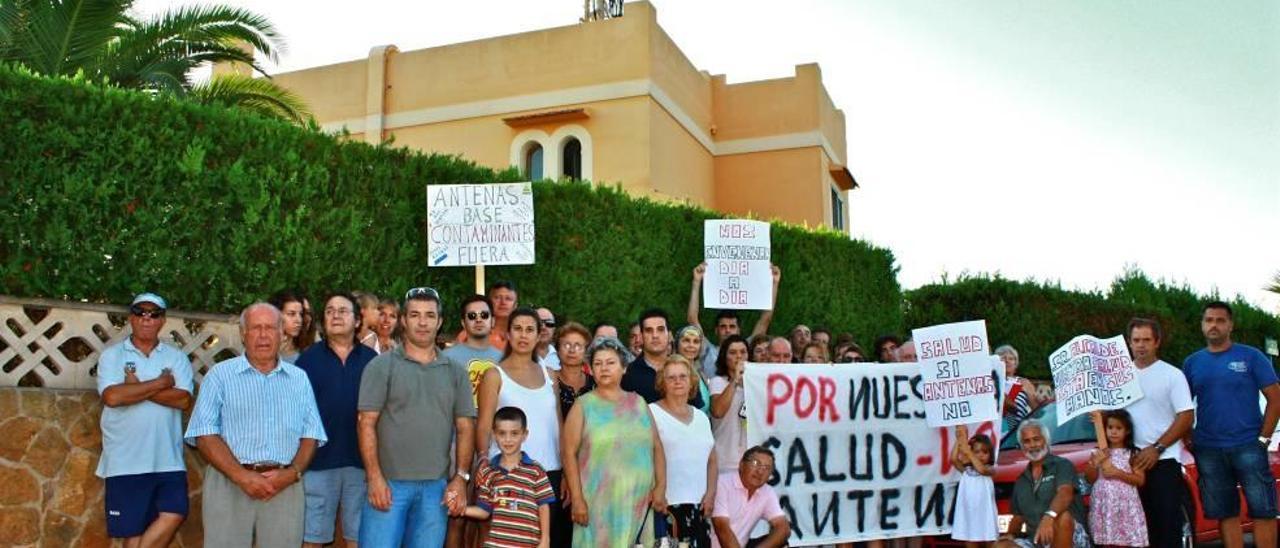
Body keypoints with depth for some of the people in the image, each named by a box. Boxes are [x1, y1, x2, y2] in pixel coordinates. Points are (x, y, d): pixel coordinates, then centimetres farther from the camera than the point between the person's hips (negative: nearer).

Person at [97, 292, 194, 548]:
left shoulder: (177, 358, 8)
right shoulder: (112, 355, 3)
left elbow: (183, 399, -8)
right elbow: (112, 397, -14)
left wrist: (137, 387, -10)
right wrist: (160, 383, -8)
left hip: (168, 460, 1)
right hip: (125, 461, -1)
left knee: (173, 515, -13)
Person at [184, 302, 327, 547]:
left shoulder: (299, 379, 12)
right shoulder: (220, 375, 4)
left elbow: (311, 434, 8)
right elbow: (205, 434, -4)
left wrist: (292, 473, -9)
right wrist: (242, 477, -14)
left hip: (284, 486, 2)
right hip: (230, 482, -2)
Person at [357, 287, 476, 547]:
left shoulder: (455, 373, 10)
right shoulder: (381, 366, 1)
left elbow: (465, 428, 8)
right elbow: (366, 423, -4)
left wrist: (460, 478, -1)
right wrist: (375, 478, -11)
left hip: (436, 487, 3)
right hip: (388, 483, -3)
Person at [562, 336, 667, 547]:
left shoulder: (638, 402, 12)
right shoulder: (583, 405, 1)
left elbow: (657, 447, 12)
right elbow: (568, 453, -4)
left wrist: (660, 486, 2)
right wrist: (577, 498, -11)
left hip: (639, 503, 3)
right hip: (599, 503, -3)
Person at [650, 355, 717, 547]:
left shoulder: (701, 417, 16)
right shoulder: (652, 413, -1)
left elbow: (712, 460, 17)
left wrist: (710, 493, 5)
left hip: (698, 505, 5)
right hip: (665, 504, -5)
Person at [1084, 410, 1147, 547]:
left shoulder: (1132, 453, 4)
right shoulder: (1099, 453, 10)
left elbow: (1140, 480, -4)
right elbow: (1090, 479, 7)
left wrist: (1117, 473, -13)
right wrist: (1095, 464, -11)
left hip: (1124, 504, -2)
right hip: (1103, 503, 2)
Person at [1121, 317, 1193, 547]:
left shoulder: (1172, 375, 1)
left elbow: (1186, 416, -5)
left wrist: (1156, 448, -13)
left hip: (1164, 461, -3)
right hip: (1131, 461, 4)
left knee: (1167, 523, -4)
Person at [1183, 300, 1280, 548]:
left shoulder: (1250, 356, 1)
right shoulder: (1192, 363, 9)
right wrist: (1189, 440, 1)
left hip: (1248, 446, -2)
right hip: (1208, 451, 3)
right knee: (1226, 514, 8)